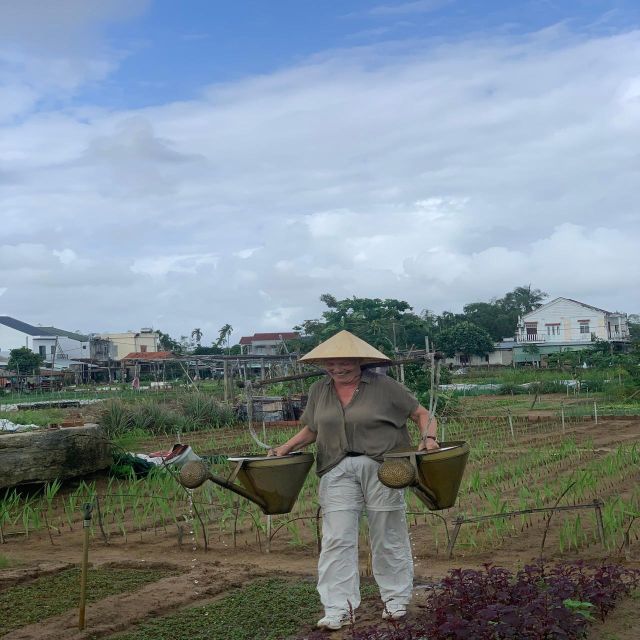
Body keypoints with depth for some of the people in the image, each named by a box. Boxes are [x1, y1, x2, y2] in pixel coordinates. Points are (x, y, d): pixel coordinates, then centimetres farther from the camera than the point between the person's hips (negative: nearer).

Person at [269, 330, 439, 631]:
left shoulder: (383, 386, -4)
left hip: (381, 467, -3)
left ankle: (395, 599, 24)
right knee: (337, 540, -3)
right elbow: (311, 429, 19)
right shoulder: (319, 391, 8)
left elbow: (422, 414, 2)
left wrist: (428, 438, -16)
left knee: (388, 537, 7)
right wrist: (287, 447, 5)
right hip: (338, 471, 3)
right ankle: (339, 608, 3)